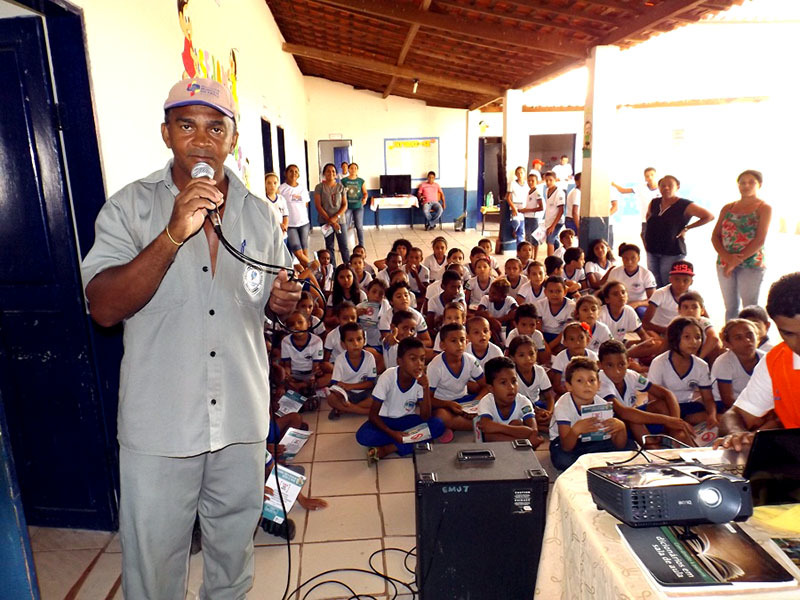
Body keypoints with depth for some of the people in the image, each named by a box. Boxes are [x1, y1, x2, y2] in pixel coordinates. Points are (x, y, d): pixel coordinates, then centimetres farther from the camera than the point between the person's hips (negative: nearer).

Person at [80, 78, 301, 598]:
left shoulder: (260, 213, 4)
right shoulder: (130, 206, -7)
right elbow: (103, 308, -17)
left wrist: (284, 301, -10)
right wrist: (173, 234, -28)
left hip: (242, 417, 3)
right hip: (159, 424, -3)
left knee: (234, 546, 22)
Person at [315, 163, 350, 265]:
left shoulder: (340, 187, 6)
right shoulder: (319, 187, -1)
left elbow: (345, 205, 3)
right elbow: (318, 206, -6)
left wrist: (335, 217, -12)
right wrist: (330, 220, -11)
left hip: (339, 220, 1)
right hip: (325, 221, -1)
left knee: (344, 247, 0)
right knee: (329, 247, 6)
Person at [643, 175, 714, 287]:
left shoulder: (685, 205, -6)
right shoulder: (654, 203, 8)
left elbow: (709, 216, -4)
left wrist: (686, 228, -6)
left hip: (673, 253, -5)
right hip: (652, 251, 5)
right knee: (656, 287, 9)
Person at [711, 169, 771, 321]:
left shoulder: (764, 208, 1)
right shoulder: (727, 208, 12)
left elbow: (760, 240, -8)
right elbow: (715, 236, 5)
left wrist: (736, 261, -13)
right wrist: (727, 257, -11)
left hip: (751, 264, -4)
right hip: (724, 263, 4)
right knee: (730, 307, 9)